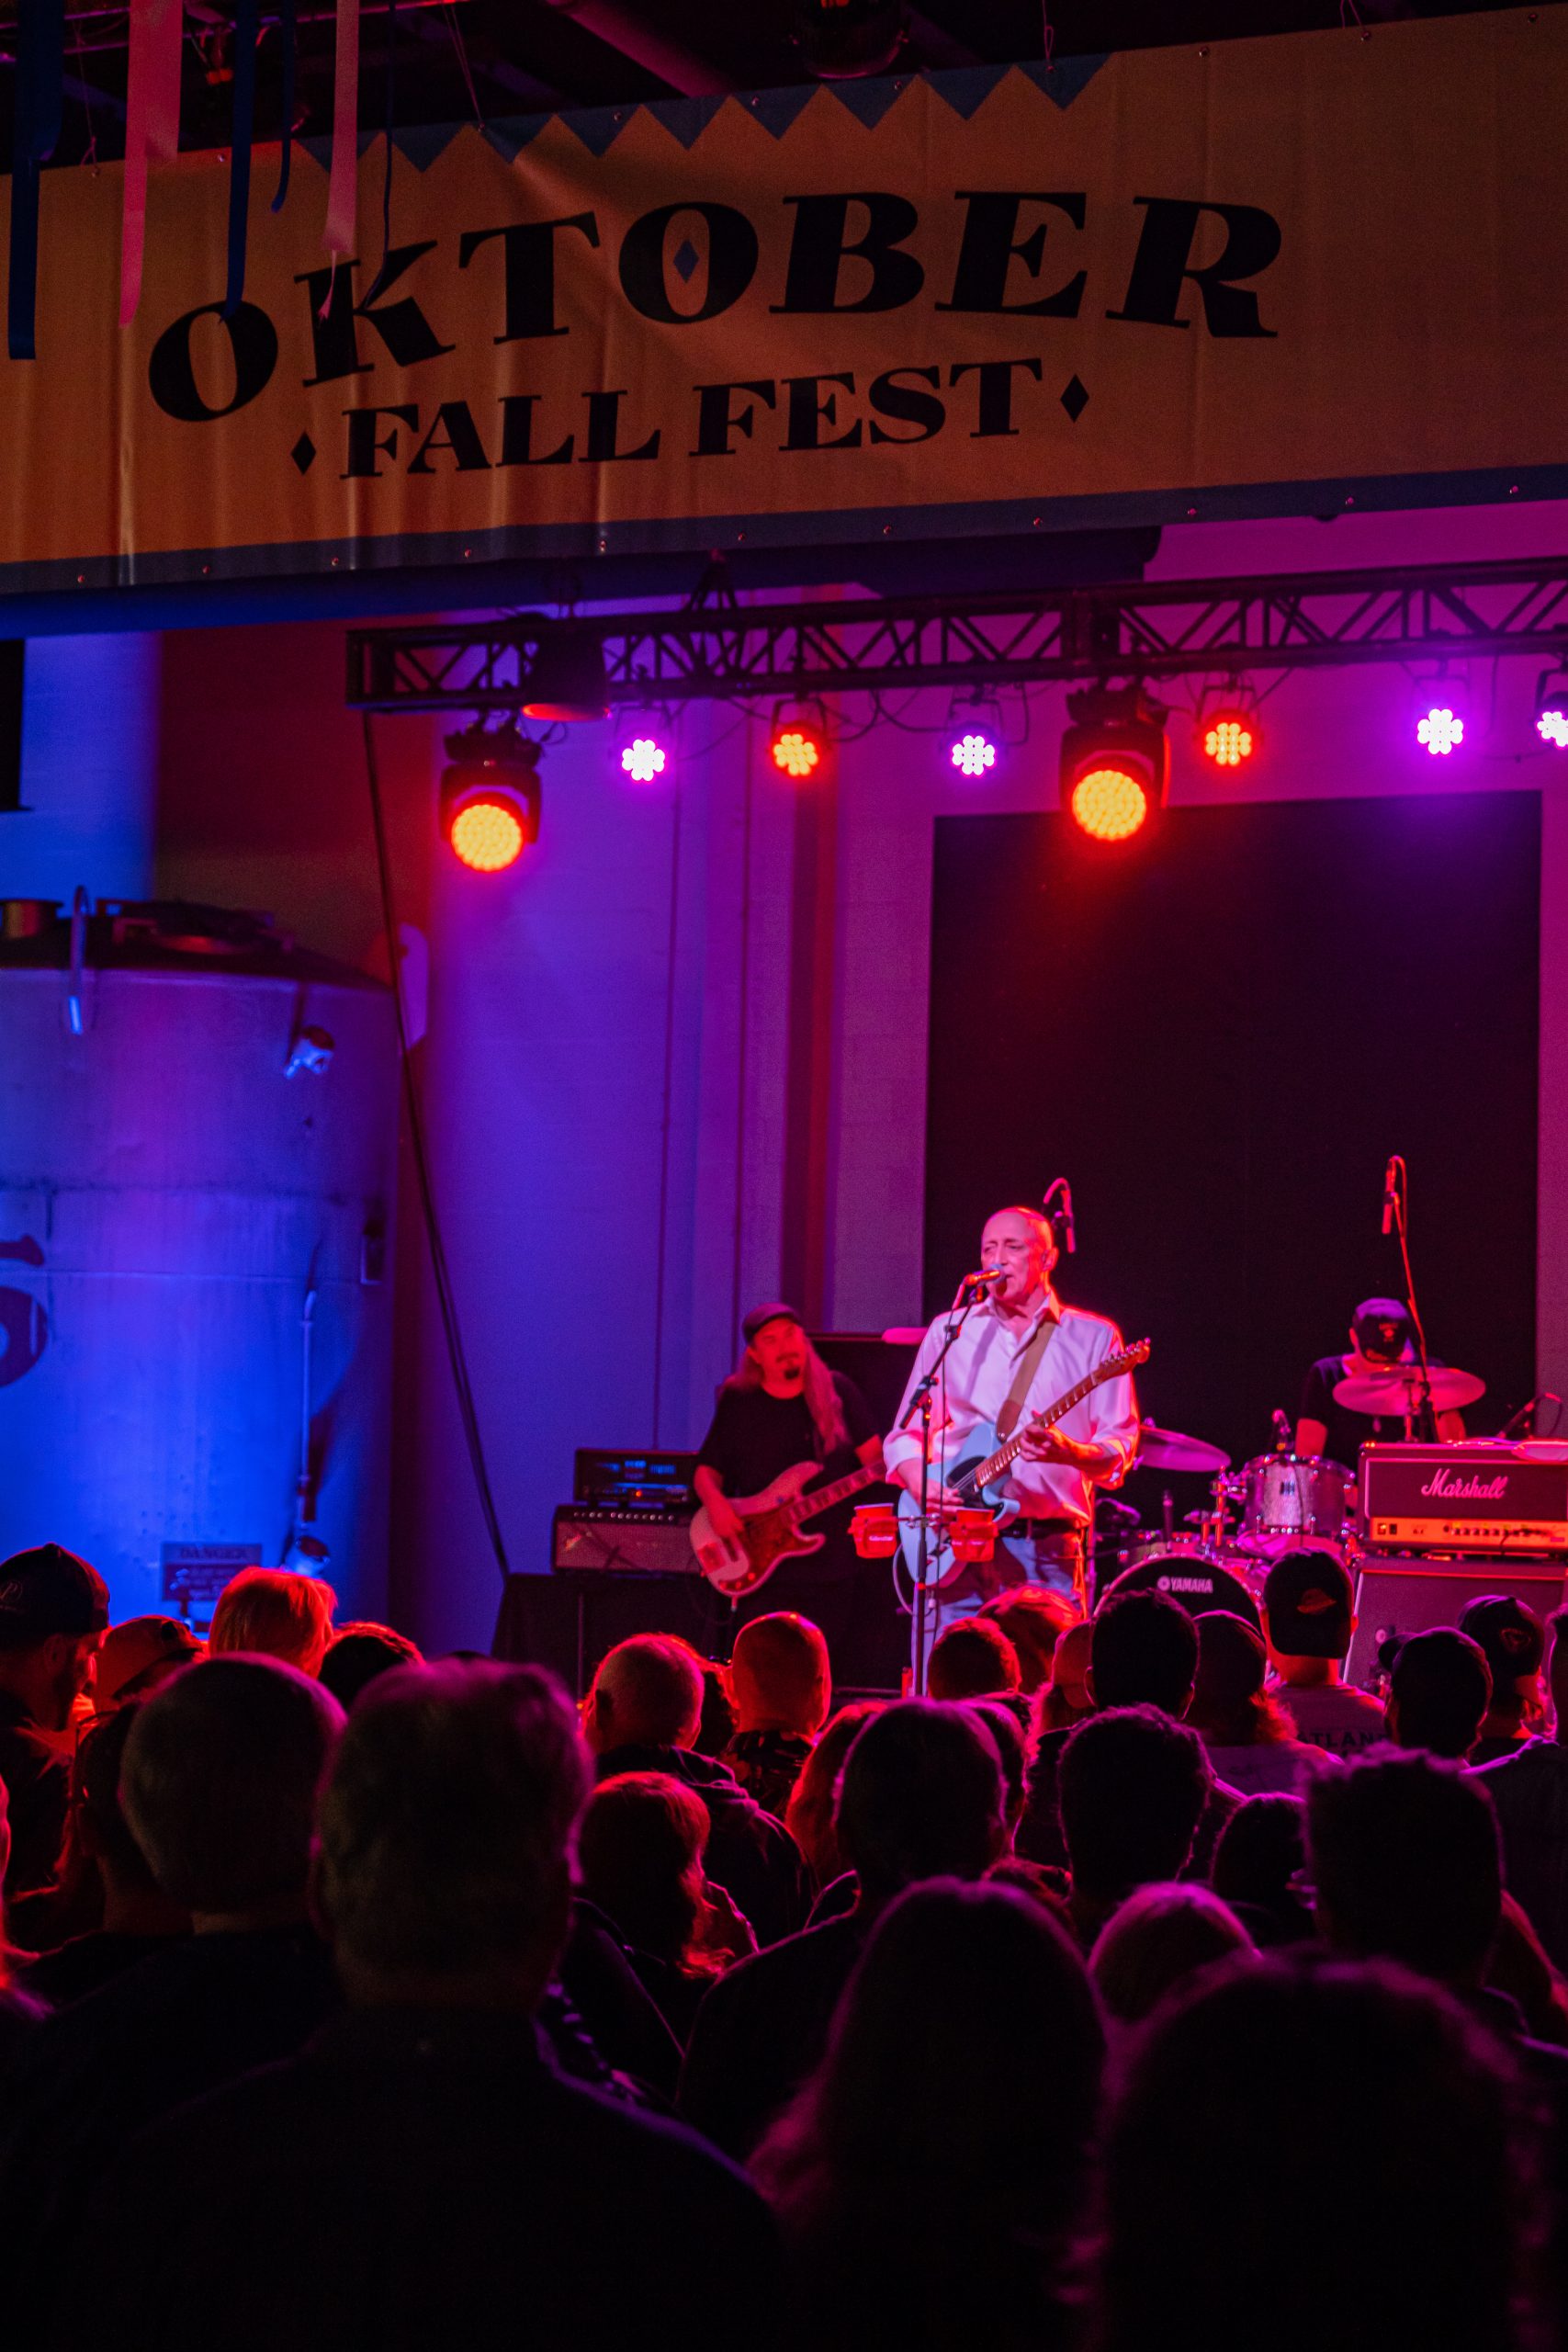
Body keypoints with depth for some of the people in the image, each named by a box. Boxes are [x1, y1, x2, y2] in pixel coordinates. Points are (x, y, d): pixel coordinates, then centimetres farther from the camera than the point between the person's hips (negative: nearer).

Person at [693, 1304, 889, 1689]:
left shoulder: (836, 1390, 5)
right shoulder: (738, 1402, 6)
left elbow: (875, 1457, 2)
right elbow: (706, 1471, 11)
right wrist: (714, 1501, -10)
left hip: (841, 1566, 0)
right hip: (769, 1572, 0)